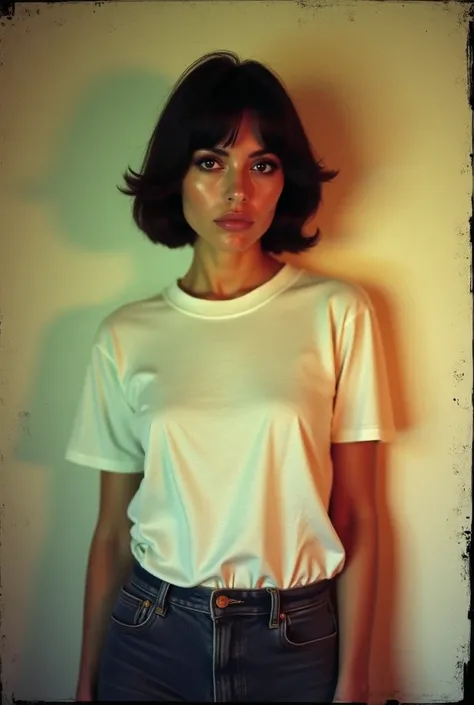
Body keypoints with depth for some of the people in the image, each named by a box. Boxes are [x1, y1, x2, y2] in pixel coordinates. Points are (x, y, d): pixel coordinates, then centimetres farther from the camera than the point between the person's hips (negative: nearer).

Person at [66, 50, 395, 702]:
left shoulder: (338, 312, -7)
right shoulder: (126, 336, -3)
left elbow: (357, 517, -5)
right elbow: (112, 531, 2)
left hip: (297, 641, 0)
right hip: (150, 637, 1)